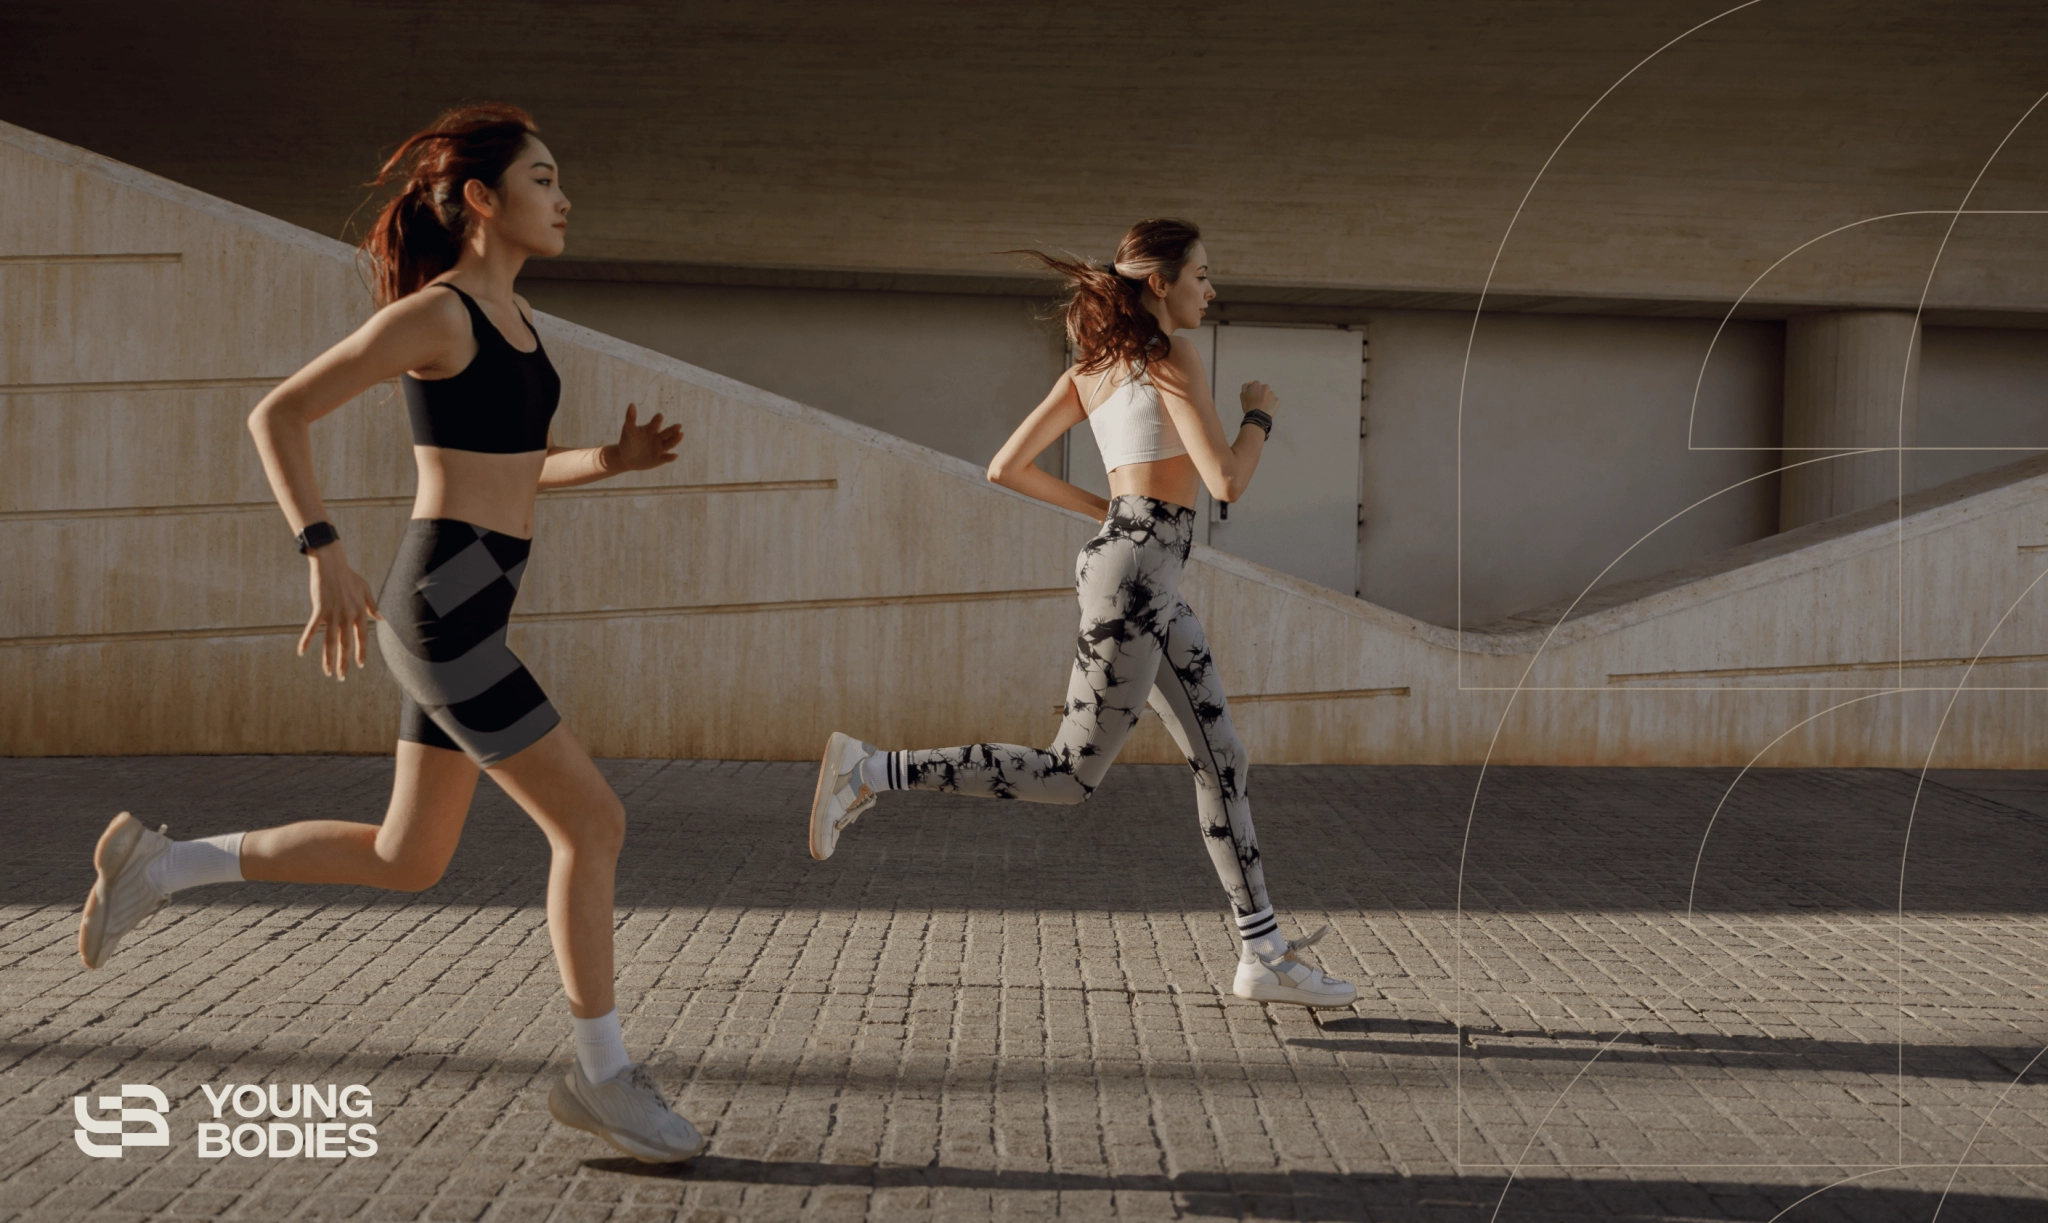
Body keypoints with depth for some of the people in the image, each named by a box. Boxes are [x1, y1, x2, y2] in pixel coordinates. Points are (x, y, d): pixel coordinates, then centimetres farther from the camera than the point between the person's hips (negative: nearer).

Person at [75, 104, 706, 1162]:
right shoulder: (431, 314, -11)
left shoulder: (514, 318, 16)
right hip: (443, 612, -10)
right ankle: (603, 1076, 4)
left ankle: (161, 865, 23)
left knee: (405, 864, 15)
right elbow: (276, 416, -12)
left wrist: (612, 460, 8)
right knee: (594, 825, -7)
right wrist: (326, 554, -22)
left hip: (464, 612, 10)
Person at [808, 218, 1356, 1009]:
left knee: (1223, 764, 11)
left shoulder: (1092, 369, 14)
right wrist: (1259, 416, 3)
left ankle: (1264, 957, 14)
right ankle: (871, 772, -5)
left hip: (1149, 583, 10)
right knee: (1072, 775, -6)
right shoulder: (1170, 359, -9)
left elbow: (1006, 468, 13)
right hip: (1136, 571, -10)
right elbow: (1227, 482, -16)